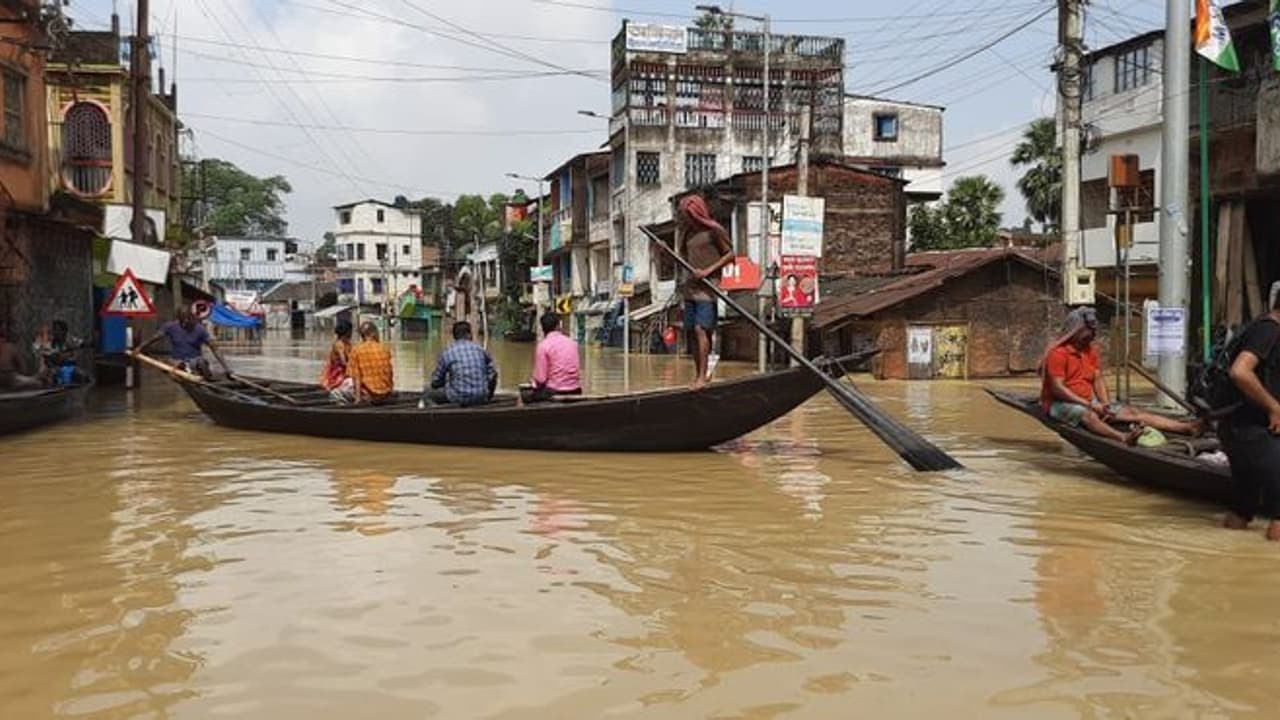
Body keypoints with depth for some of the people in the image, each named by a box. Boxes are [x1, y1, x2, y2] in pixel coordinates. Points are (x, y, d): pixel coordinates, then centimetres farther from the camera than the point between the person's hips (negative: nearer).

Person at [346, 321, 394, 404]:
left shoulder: (356, 351, -7)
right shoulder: (384, 349, -1)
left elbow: (356, 376, -10)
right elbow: (390, 373, 6)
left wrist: (358, 397, -7)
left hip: (369, 394, -4)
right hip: (386, 394, 4)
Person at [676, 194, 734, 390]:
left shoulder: (714, 230, -4)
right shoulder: (689, 233, 17)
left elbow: (730, 254, -6)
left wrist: (708, 271, -15)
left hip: (707, 288, -7)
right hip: (690, 287, 7)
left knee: (701, 329, -15)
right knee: (691, 331, 5)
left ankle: (702, 376, -15)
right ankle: (697, 373, 12)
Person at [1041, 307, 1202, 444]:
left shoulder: (1091, 350, 11)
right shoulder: (1058, 353, -14)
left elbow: (1099, 379, 9)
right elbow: (1057, 389, -20)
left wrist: (1105, 404, -9)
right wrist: (1090, 404, -20)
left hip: (1087, 402, 8)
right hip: (1060, 404, -8)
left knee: (1132, 412, -6)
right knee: (1088, 415, -39)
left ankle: (1187, 428, -16)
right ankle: (1122, 438, -69)